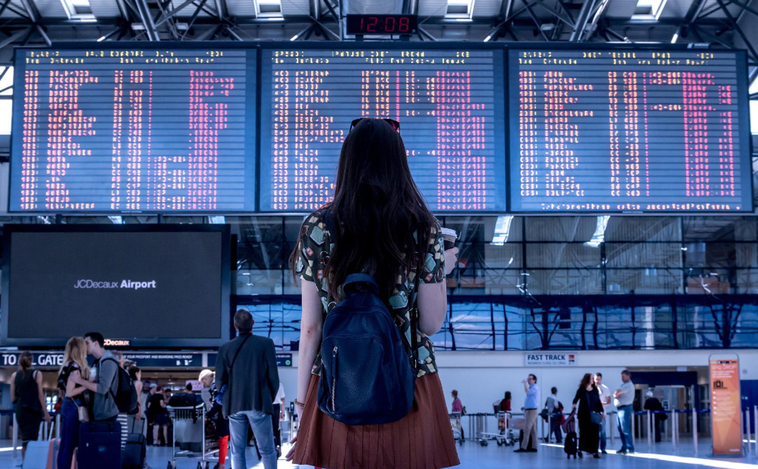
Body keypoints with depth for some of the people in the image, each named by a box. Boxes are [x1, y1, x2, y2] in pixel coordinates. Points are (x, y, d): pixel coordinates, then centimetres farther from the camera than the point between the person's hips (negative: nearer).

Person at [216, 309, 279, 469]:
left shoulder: (225, 348, 1)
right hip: (259, 403, -2)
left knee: (237, 452, 8)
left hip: (235, 406, 2)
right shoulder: (266, 343, -5)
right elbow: (273, 376, -4)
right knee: (267, 451, 4)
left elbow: (220, 380, 2)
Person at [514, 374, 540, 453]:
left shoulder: (535, 388, -11)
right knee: (533, 430, 8)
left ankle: (523, 447, -14)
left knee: (527, 429, -12)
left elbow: (527, 392, -30)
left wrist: (525, 383, -17)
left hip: (531, 411, -10)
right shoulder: (531, 388, 19)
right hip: (529, 410, 10)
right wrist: (525, 407, 16)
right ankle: (534, 447, 9)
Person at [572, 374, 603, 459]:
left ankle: (594, 451, 1)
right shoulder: (581, 390, -1)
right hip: (583, 415, -3)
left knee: (594, 432, -2)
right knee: (584, 432, 3)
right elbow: (576, 399, -2)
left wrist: (602, 411, 10)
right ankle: (580, 450, 18)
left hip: (594, 414, 3)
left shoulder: (595, 390, 8)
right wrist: (574, 404, -22)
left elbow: (598, 401, 12)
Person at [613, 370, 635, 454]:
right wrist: (616, 394, -7)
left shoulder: (629, 385, -11)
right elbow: (615, 394, 14)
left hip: (625, 408, -10)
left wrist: (616, 394, 1)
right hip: (620, 409, 10)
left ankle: (630, 448, -10)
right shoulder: (624, 385, 20)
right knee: (621, 429, 11)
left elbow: (617, 392, -20)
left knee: (626, 430, -11)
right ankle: (624, 447, 17)